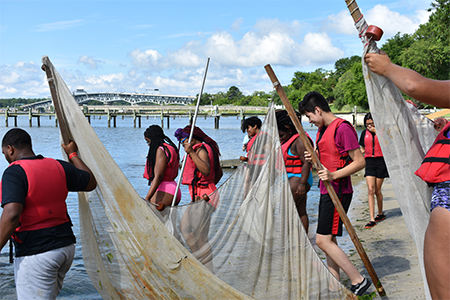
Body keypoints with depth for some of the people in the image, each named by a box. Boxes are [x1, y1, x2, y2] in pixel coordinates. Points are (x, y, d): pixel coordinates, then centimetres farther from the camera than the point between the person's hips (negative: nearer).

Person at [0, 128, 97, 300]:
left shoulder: (15, 172, -13)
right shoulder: (58, 167, 7)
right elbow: (91, 183, 20)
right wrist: (73, 154, 30)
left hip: (36, 254, -7)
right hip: (66, 245, 8)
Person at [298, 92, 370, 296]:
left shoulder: (342, 128, -15)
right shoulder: (322, 130, 15)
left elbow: (360, 162, -18)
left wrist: (334, 175, -27)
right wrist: (314, 158, 4)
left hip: (338, 192, -10)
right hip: (326, 190, 10)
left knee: (323, 240, -11)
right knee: (328, 240, 12)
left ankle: (358, 281, -2)